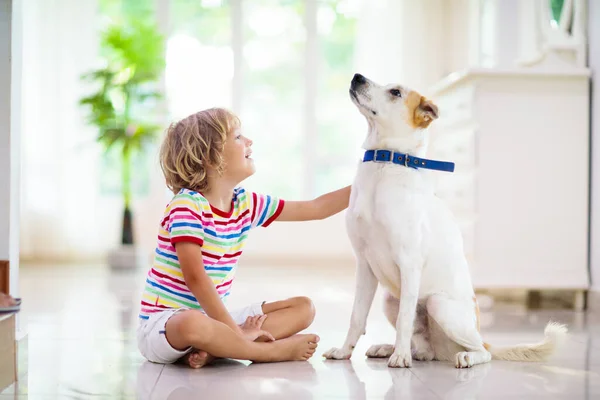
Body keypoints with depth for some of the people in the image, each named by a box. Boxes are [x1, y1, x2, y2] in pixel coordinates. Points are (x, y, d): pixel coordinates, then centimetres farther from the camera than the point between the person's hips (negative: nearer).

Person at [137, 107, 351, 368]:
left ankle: (212, 349, -18)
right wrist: (235, 331, -27)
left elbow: (316, 208, 11)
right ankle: (275, 351, -20)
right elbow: (195, 278, -25)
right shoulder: (186, 205, -17)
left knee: (303, 307, 2)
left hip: (214, 316, 8)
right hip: (162, 324, -8)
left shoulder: (246, 203, 6)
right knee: (192, 324, -44)